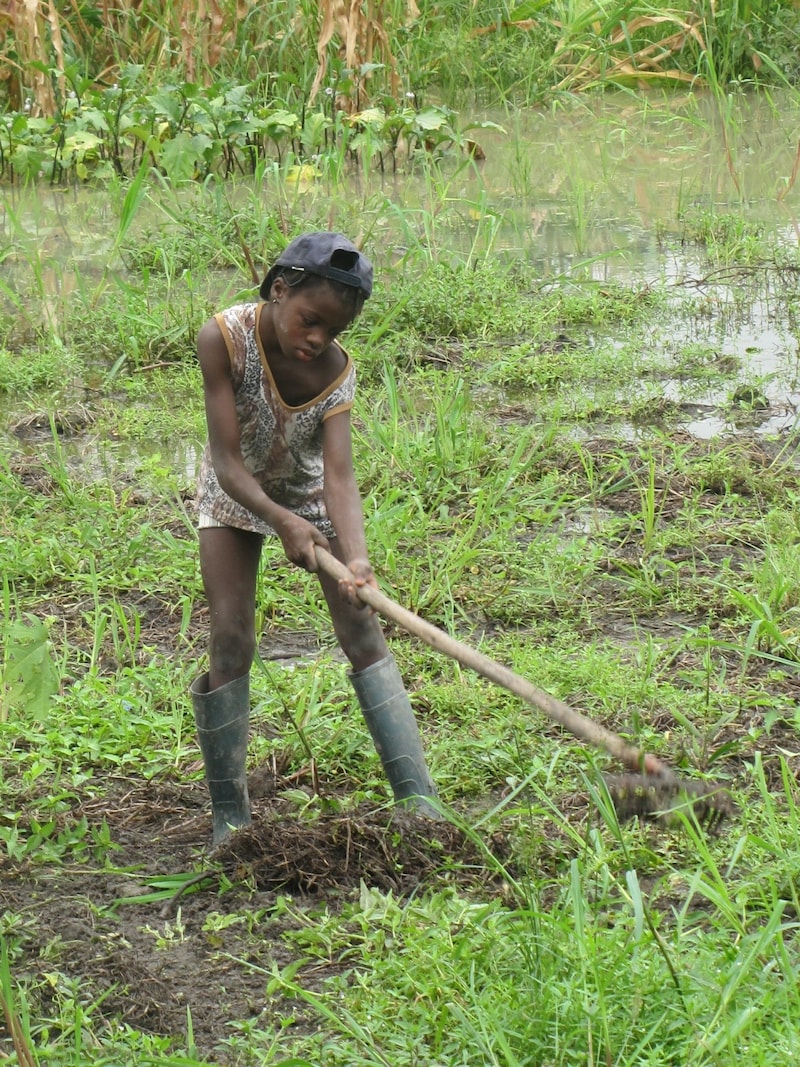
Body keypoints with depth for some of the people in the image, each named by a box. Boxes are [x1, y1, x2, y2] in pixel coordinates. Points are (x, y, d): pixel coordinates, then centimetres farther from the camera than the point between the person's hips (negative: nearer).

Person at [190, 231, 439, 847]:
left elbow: (340, 474, -32)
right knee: (231, 644, -10)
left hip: (309, 491, 1)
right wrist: (284, 523, -43)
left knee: (362, 630, -8)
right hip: (235, 495, -1)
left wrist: (357, 559, -49)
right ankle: (229, 814, 2)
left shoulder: (336, 370, -25)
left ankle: (418, 801, -10)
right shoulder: (224, 339, -30)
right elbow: (228, 460, -29)